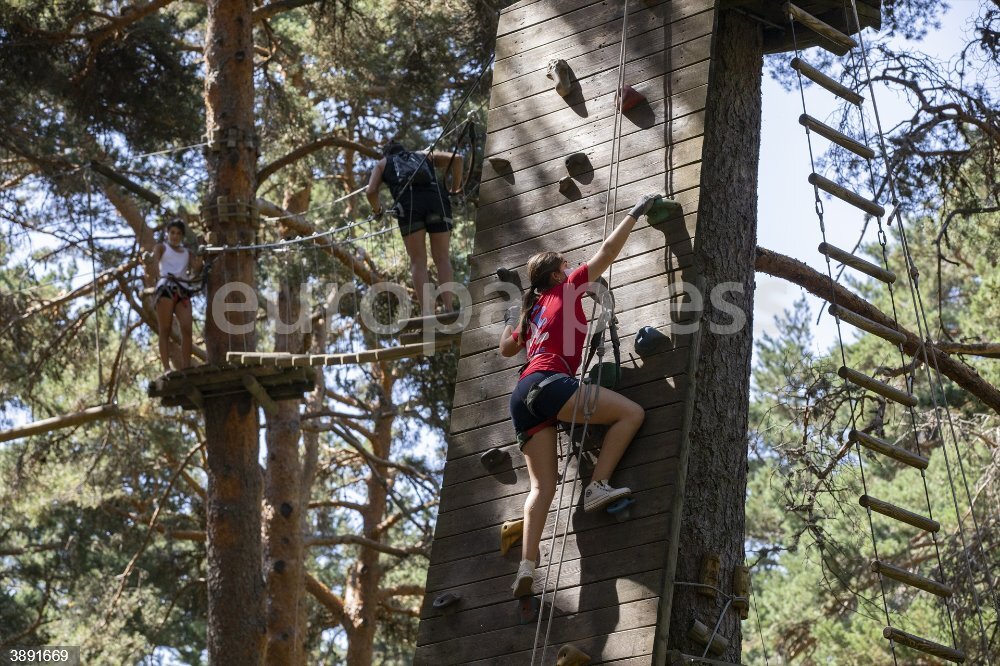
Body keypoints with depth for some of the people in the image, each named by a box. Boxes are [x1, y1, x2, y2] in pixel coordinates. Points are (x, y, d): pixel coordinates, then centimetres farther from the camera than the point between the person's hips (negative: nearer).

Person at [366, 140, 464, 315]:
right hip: (436, 196, 1)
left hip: (409, 202, -1)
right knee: (442, 258, 3)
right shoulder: (425, 155, 35)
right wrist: (455, 188, 28)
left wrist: (377, 210, 31)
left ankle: (426, 311, -15)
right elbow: (456, 158, 20)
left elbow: (371, 191, 14)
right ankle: (449, 308, -11)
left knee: (418, 261, -1)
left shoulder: (383, 163, 31)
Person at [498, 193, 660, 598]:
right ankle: (597, 486, -15)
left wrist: (510, 320, 56)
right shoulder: (567, 290, 11)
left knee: (542, 485, 0)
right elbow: (607, 253, 10)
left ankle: (527, 566, -16)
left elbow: (506, 348, 41)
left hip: (523, 397, 7)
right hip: (549, 383, -7)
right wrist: (635, 214, 17)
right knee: (632, 413, -7)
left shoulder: (530, 309, 28)